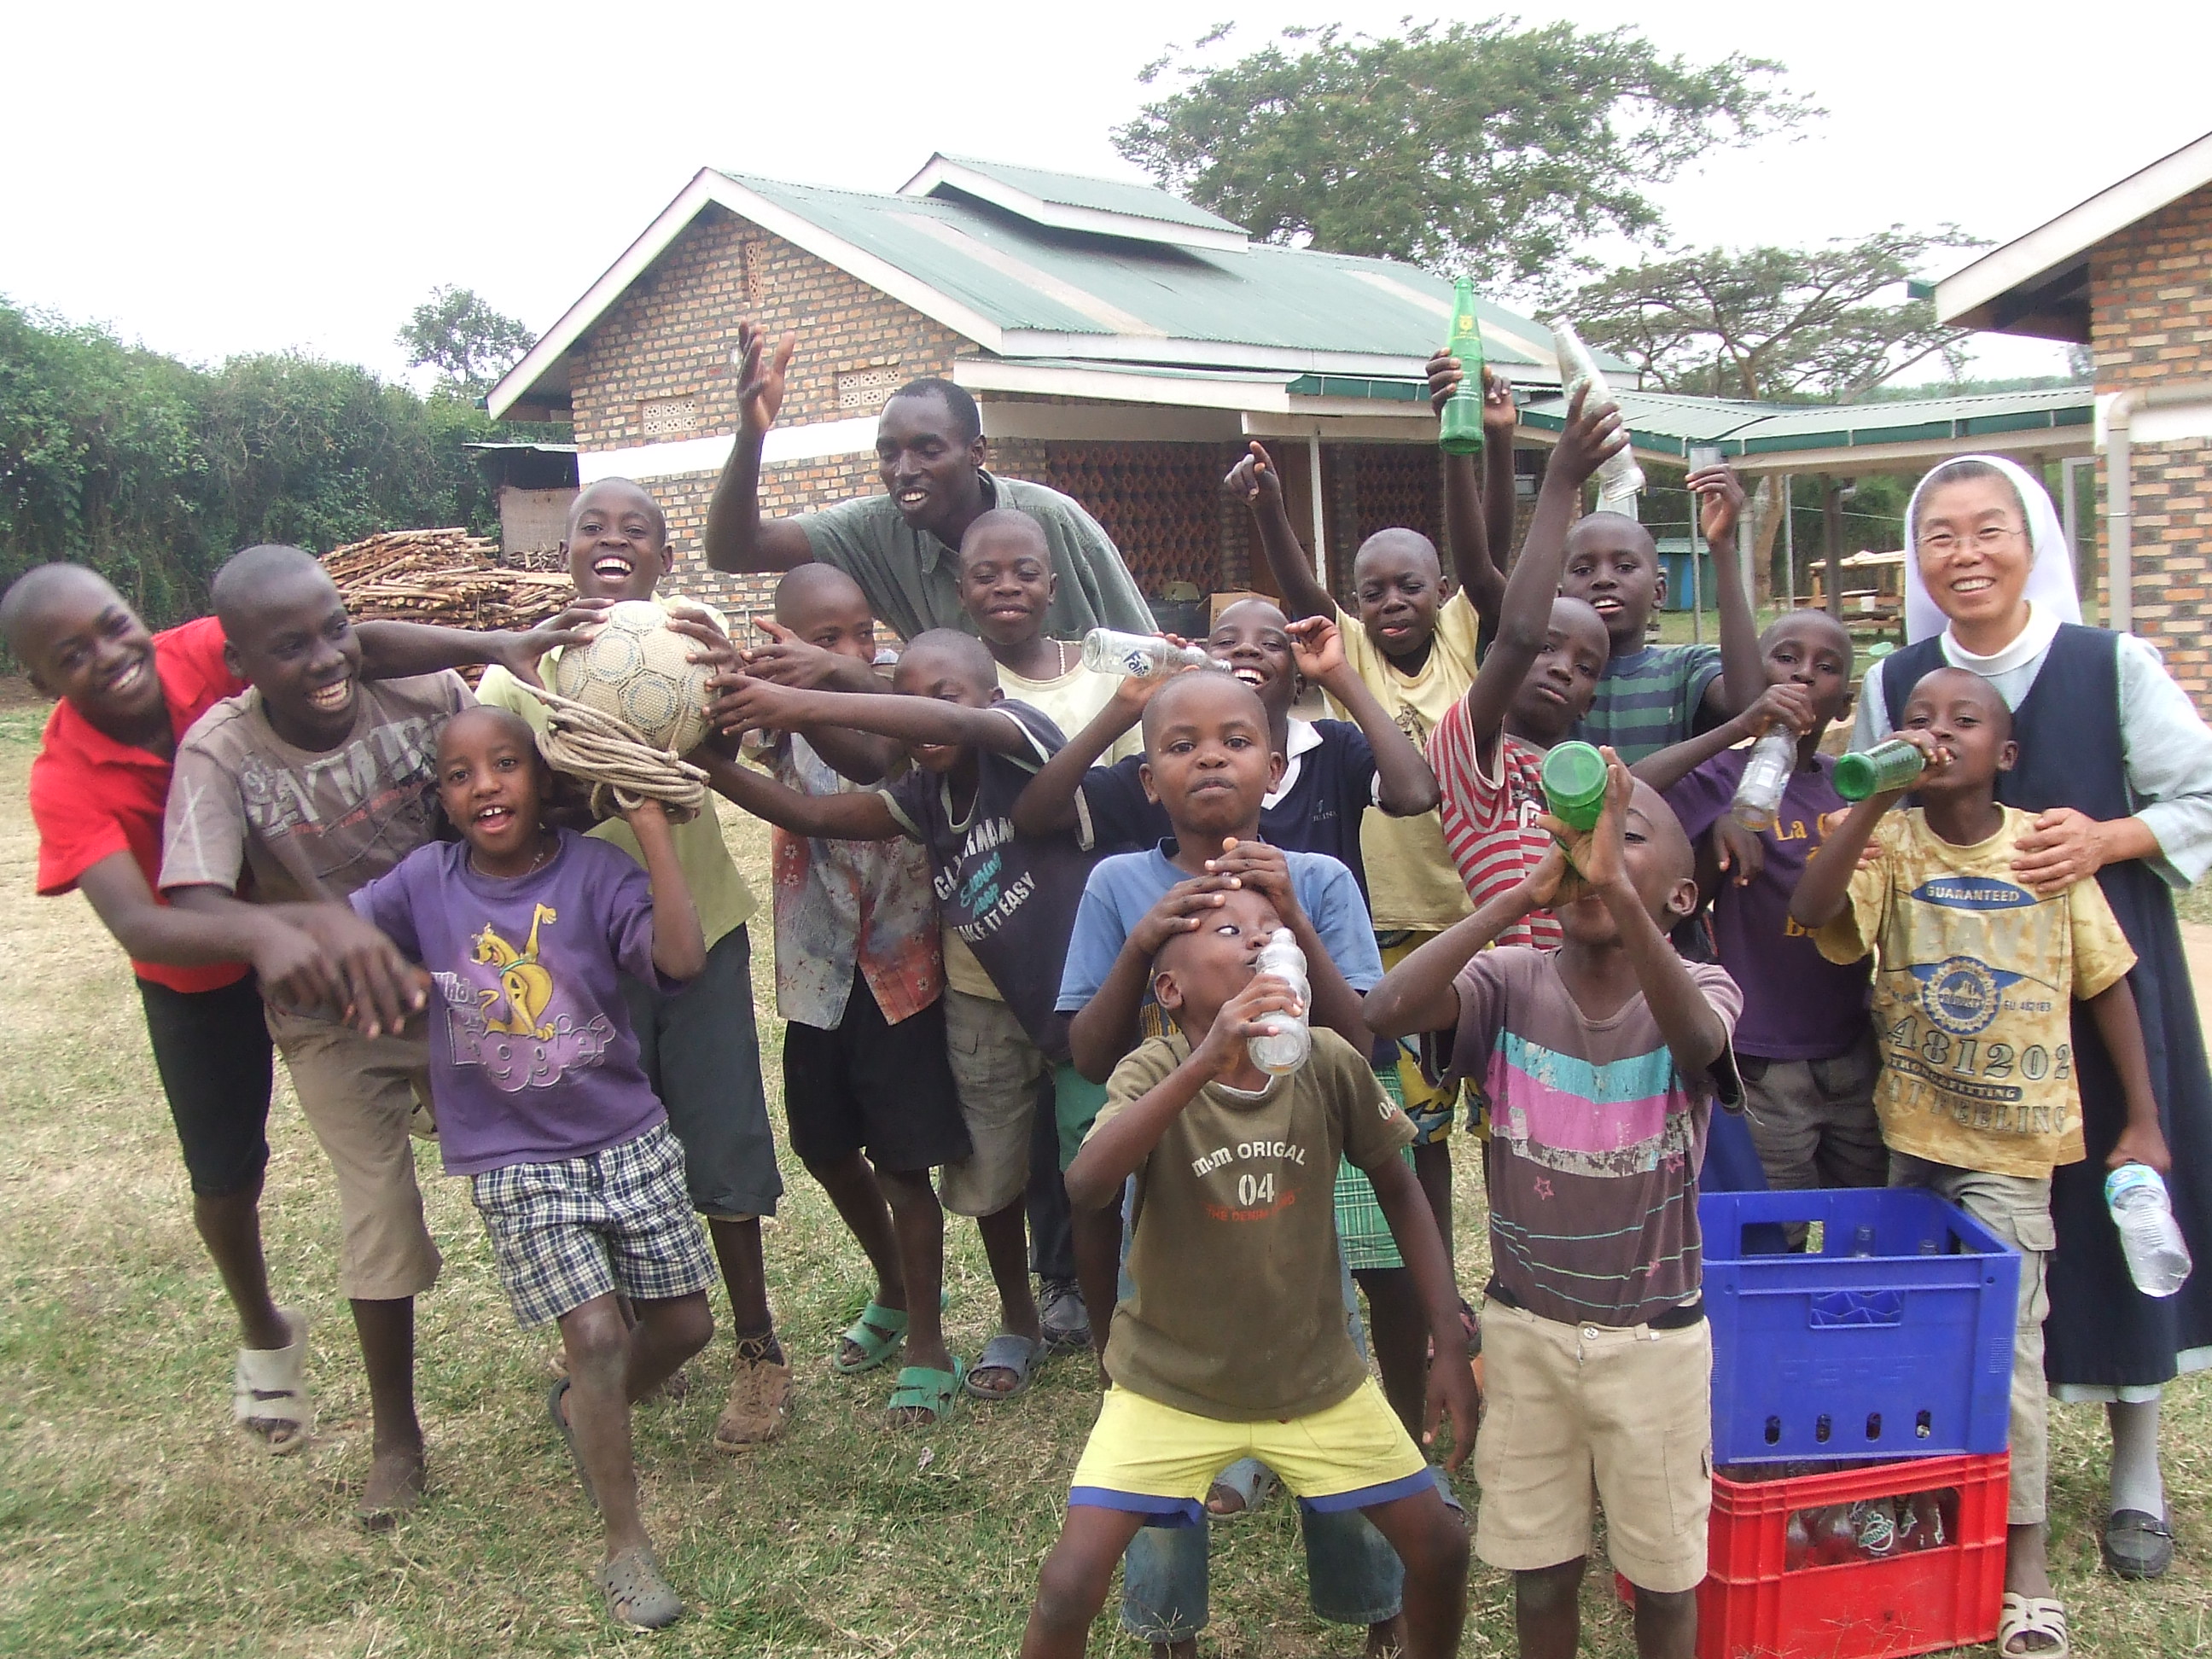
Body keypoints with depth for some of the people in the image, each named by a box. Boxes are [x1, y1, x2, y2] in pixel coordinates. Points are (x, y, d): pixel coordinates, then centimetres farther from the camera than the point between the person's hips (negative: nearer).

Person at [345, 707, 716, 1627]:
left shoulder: (594, 870, -13)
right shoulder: (425, 883, -6)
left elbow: (682, 957, -29)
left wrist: (651, 824, -28)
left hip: (629, 1139, 1)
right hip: (515, 1162, -1)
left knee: (683, 1323, 10)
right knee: (596, 1332, -12)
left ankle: (581, 1411, 42)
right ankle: (624, 1546, 7)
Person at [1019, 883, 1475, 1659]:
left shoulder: (1329, 1064, -14)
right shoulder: (1154, 1071, -21)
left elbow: (1397, 1186, 1)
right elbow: (1086, 1185, -39)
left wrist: (1451, 1342, -3)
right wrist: (1207, 1062, -49)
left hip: (1315, 1375, 3)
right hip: (1169, 1382, -2)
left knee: (1441, 1546, 6)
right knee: (1069, 1586, -11)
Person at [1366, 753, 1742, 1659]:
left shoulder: (1697, 989, -11)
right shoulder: (1511, 982, -9)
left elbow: (1695, 1041, -37)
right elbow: (1387, 1008, -29)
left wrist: (1616, 886, -49)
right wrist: (1519, 893, -33)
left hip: (1655, 1335, -1)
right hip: (1525, 1325, 1)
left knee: (1663, 1574, 15)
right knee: (1539, 1573, 15)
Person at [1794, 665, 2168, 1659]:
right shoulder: (1891, 843, -6)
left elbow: (2107, 981, 2)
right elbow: (1812, 911, -25)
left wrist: (2144, 1121, 1)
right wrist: (1879, 795, -30)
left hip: (2013, 1138, -1)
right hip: (1913, 1129, 2)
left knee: (2004, 1335, -2)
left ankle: (2024, 1554, 13)